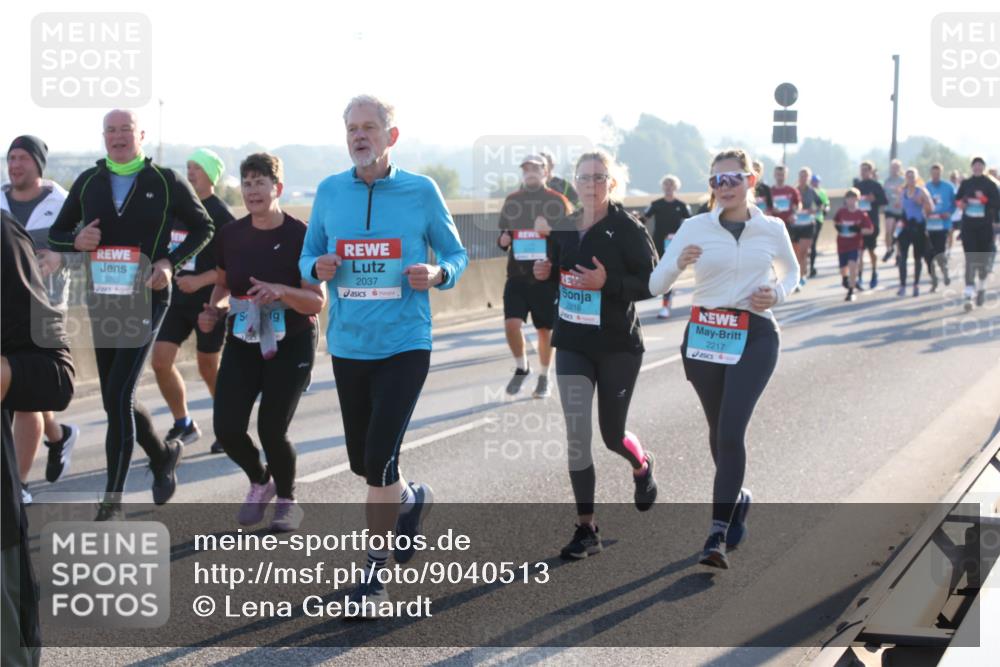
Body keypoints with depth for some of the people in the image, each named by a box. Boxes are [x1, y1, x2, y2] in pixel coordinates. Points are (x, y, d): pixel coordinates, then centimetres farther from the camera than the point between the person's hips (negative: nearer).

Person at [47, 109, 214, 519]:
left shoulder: (166, 182, -2)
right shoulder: (88, 182, 6)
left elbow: (202, 227, 7)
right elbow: (56, 235, 13)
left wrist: (171, 262, -9)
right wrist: (76, 241, -11)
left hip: (146, 300, -4)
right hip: (101, 300, 5)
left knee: (118, 396, -14)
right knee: (117, 398, 11)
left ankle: (112, 501, -9)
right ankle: (162, 455, 39)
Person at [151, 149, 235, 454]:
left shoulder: (220, 214, -11)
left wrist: (200, 281, -23)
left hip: (208, 302, -6)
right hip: (177, 299, 6)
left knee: (208, 367, 4)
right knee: (160, 360, -3)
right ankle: (183, 424, 14)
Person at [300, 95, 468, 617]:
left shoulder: (421, 191, -3)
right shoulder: (329, 191, 4)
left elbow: (456, 254, 6)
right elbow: (308, 255, 12)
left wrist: (438, 274, -16)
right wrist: (317, 268, -11)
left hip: (404, 344, -4)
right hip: (347, 345, 4)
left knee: (379, 461, -10)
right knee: (361, 462, 13)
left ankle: (373, 574, 5)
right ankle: (411, 499, 47)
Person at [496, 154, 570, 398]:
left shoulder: (558, 202, 0)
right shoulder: (512, 201, 11)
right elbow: (503, 235, 20)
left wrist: (550, 231, -18)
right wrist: (503, 240, -3)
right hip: (517, 275, 2)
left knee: (545, 329, 5)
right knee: (511, 323, -11)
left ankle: (544, 378, 24)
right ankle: (521, 367, 14)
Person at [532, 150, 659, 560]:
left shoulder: (628, 229, -11)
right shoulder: (564, 229, 5)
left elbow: (653, 282, -13)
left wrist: (607, 281, -26)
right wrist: (546, 272, -4)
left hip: (618, 345, -4)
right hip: (572, 344, 4)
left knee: (612, 435, 10)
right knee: (576, 435, -5)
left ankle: (642, 466, 48)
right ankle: (586, 529, 3)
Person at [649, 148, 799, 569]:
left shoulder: (772, 230, 2)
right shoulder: (695, 228, -1)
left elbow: (791, 272, 21)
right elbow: (655, 285, -6)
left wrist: (776, 294, -1)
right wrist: (679, 263, -27)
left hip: (754, 338, -2)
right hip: (704, 335, 2)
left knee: (731, 430, -15)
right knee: (718, 430, 15)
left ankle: (717, 537, -14)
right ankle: (738, 499, 44)